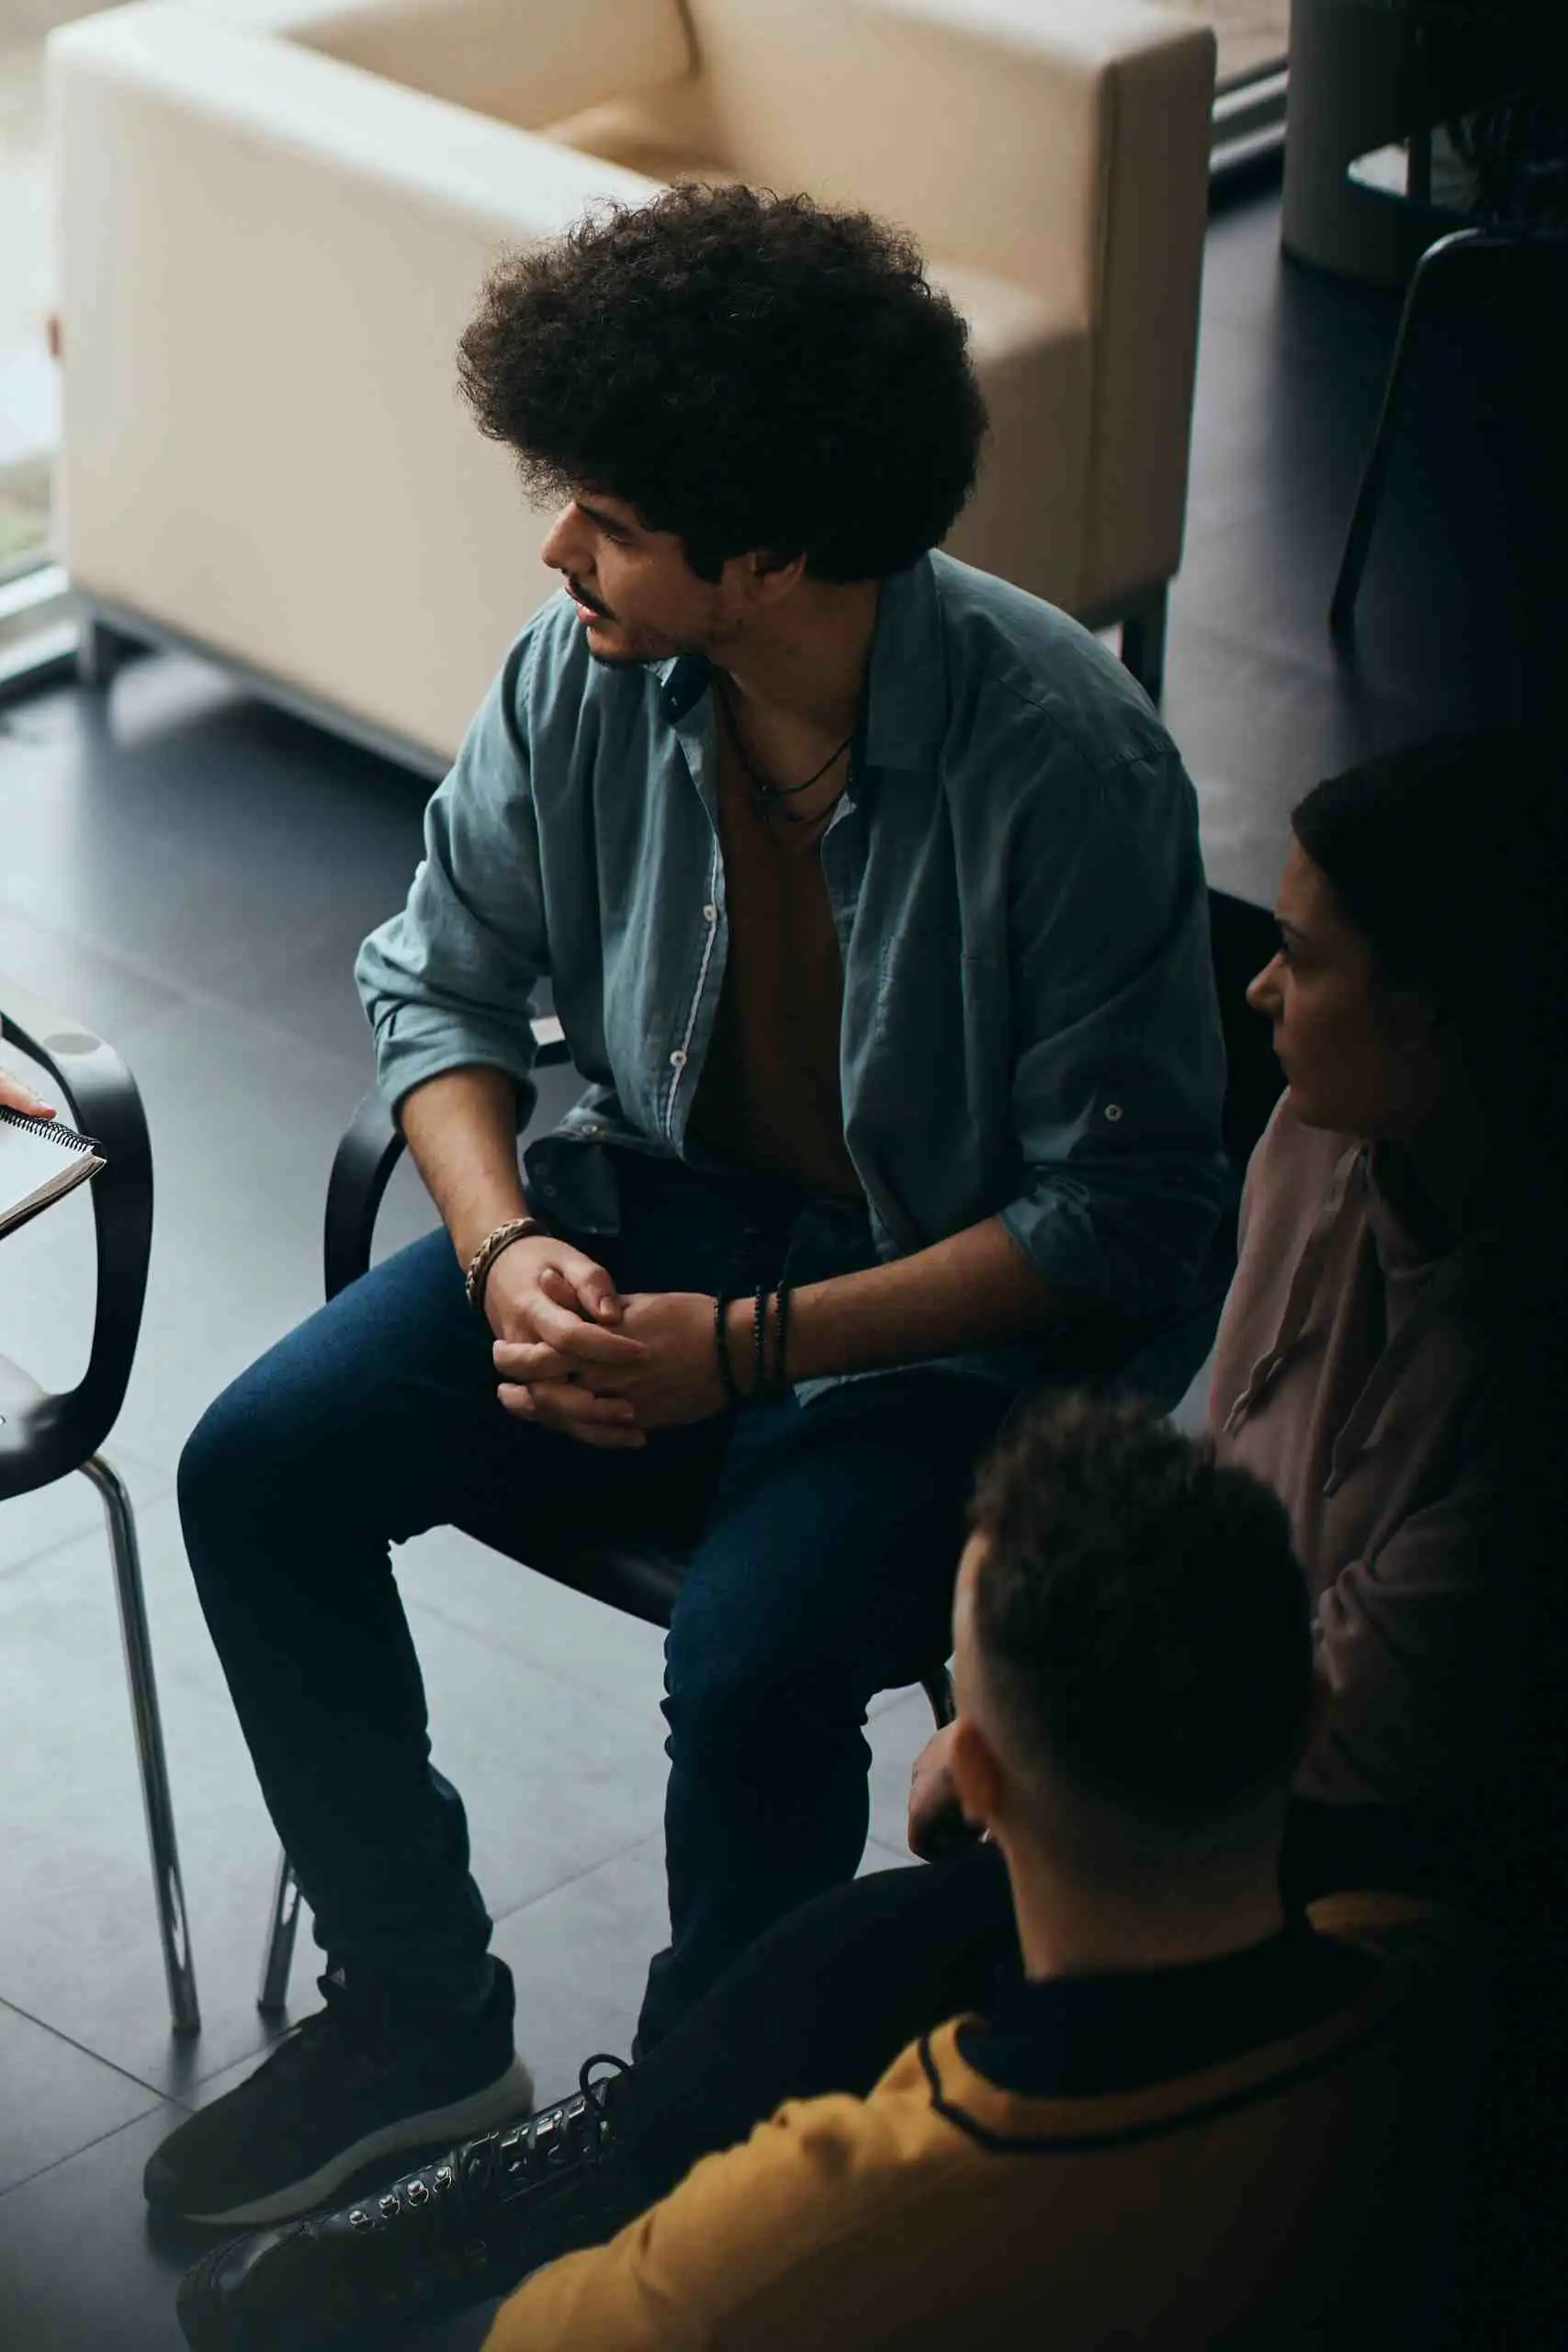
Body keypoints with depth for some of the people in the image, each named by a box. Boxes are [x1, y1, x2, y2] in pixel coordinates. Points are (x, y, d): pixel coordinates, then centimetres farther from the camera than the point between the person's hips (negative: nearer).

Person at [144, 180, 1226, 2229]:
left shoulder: (1066, 766, -25)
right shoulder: (588, 674, -10)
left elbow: (1125, 1217, -20)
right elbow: (442, 982, 6)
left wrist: (753, 1349, -25)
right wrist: (506, 1250, -14)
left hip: (962, 1314, -5)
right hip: (657, 1212, 6)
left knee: (752, 1667, -31)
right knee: (259, 1475, -11)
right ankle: (422, 2024, 9)